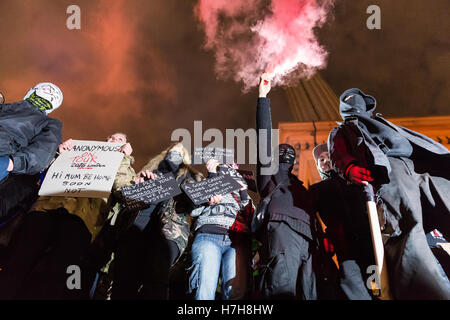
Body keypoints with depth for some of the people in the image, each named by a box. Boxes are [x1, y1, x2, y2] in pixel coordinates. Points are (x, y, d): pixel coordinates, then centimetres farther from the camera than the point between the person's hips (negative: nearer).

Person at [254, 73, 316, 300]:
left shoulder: (300, 187, 38)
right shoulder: (269, 173, 26)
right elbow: (264, 137, 17)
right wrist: (263, 98, 15)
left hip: (306, 240, 5)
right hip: (280, 229, -5)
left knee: (308, 294, -11)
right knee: (283, 289, -25)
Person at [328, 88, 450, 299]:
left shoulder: (384, 123, 43)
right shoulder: (339, 132, 32)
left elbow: (420, 142, 32)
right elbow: (338, 155, 10)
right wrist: (350, 168, -15)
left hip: (421, 169, 4)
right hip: (386, 171, -4)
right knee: (406, 225, -30)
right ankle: (431, 293, -44)